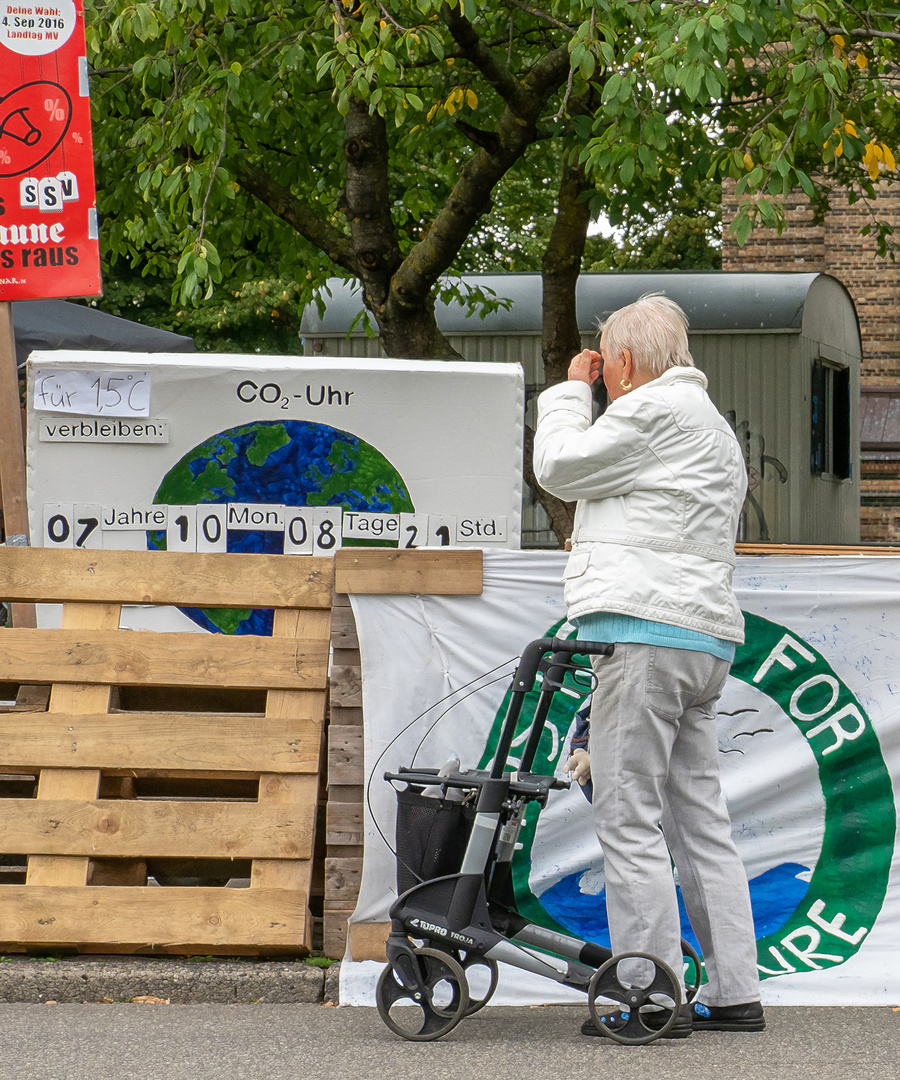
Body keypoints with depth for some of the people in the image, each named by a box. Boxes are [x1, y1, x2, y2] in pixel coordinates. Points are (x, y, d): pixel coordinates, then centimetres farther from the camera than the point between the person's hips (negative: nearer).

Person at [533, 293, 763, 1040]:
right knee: (701, 819, 9)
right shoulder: (713, 428, 25)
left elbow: (560, 467, 0)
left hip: (644, 633, -10)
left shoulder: (658, 409, -8)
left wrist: (571, 390, 12)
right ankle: (735, 993, 9)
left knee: (630, 820, -8)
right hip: (706, 641, 10)